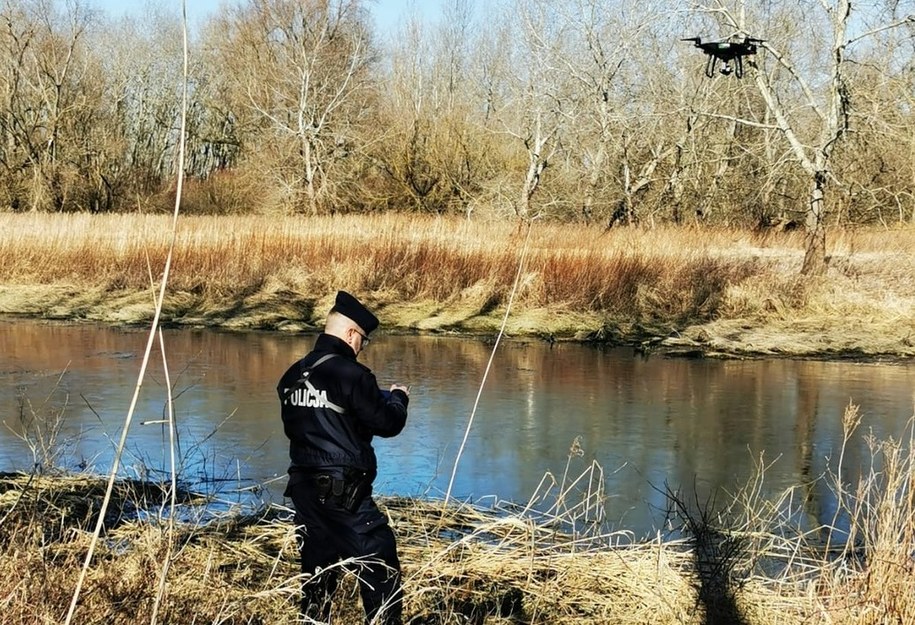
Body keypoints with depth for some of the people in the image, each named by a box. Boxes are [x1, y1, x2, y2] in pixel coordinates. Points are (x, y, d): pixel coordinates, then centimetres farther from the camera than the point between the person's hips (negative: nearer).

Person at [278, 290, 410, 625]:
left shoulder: (293, 376, 9)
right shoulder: (351, 374, -14)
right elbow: (387, 423, -9)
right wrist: (398, 397, 12)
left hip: (304, 487, 8)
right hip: (345, 493, -8)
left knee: (317, 569, 15)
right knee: (380, 569, 0)